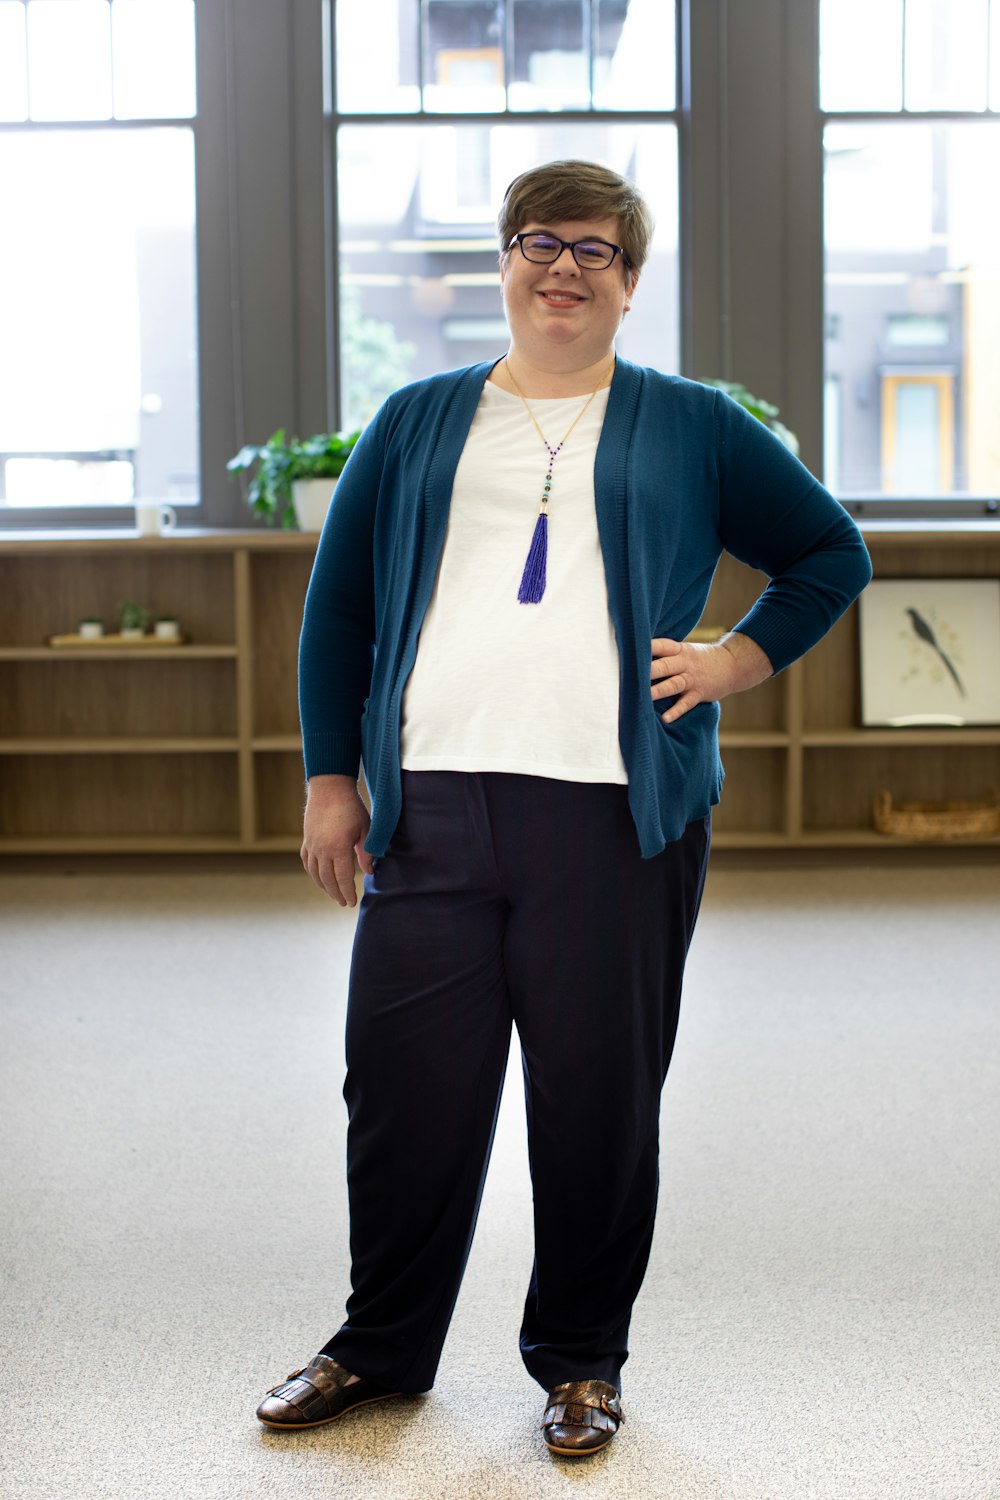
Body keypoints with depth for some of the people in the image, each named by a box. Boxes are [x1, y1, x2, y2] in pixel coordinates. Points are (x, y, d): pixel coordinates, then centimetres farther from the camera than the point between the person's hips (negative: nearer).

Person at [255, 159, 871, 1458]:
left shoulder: (692, 429, 12)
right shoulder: (416, 423, 16)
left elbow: (832, 551, 18)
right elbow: (337, 606, 16)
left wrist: (741, 659, 4)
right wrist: (329, 779, 9)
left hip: (616, 817, -1)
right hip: (429, 814, 2)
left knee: (599, 1105, 4)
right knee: (405, 1095, 5)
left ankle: (581, 1362, 22)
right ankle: (381, 1348, 24)